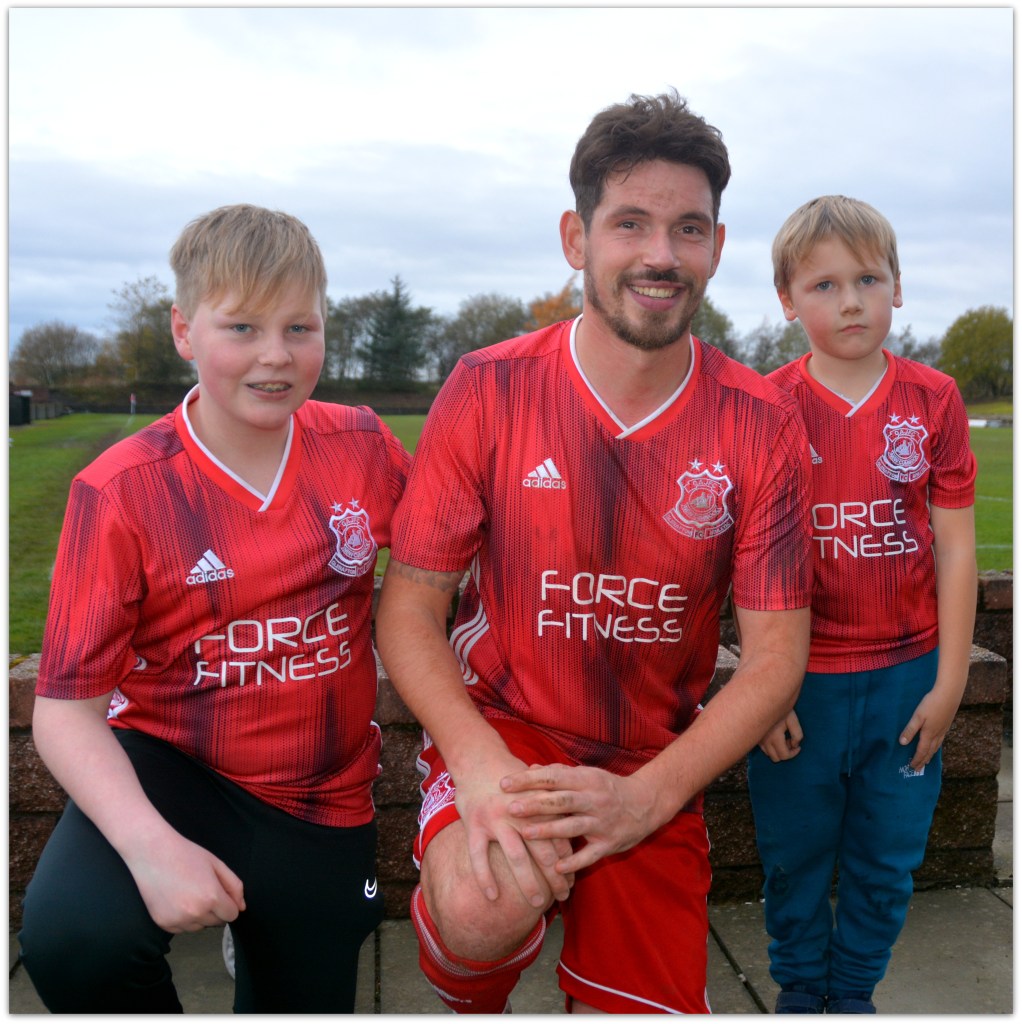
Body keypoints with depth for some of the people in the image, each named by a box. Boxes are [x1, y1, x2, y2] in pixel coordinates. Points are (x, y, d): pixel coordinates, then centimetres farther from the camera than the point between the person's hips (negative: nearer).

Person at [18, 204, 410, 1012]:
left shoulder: (362, 446, -7)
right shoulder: (120, 491, -16)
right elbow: (65, 708, -15)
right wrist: (152, 845, -31)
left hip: (323, 800, 3)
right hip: (172, 767, -2)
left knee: (308, 1002, 15)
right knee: (72, 938, -32)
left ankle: (260, 930, 50)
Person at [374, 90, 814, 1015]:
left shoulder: (762, 428, -6)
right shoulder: (489, 391, -9)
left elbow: (776, 655, -6)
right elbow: (410, 605, -7)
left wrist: (644, 798, -18)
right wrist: (476, 758, -23)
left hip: (653, 770, 2)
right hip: (500, 729, -2)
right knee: (490, 903, -30)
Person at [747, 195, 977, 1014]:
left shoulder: (934, 400, -3)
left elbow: (956, 547, 0)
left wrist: (950, 679, -2)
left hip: (906, 676, 2)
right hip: (802, 680, -1)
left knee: (888, 856, 16)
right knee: (795, 854, 15)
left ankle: (854, 988, 41)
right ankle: (799, 989, 41)